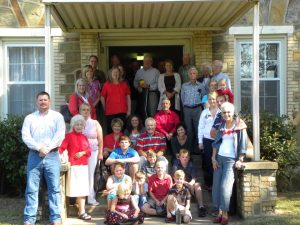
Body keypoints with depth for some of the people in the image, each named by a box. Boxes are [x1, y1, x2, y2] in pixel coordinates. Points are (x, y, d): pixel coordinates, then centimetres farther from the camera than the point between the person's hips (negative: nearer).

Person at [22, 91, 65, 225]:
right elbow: (25, 136, 1)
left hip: (52, 156, -1)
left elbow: (60, 134, -3)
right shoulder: (29, 118, 12)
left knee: (54, 188, -1)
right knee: (31, 189, 0)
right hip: (34, 156, 1)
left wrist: (48, 148, -12)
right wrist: (39, 147, -12)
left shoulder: (57, 116, 9)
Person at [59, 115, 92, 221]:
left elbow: (89, 150, 13)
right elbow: (62, 148, -12)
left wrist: (83, 152, -6)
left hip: (84, 165, 6)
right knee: (77, 189, -4)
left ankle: (81, 211, 11)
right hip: (74, 166, -6)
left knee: (83, 188, 6)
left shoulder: (84, 137, 14)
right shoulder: (69, 136, -3)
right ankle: (82, 212, 1)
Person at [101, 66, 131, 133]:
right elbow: (102, 97, 8)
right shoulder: (106, 85, 4)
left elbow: (128, 97, 9)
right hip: (110, 112, -1)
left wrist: (129, 110, 4)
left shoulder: (124, 84, 8)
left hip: (122, 112, 1)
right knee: (110, 131, 1)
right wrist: (104, 109, 7)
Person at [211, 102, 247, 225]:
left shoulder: (239, 126, -1)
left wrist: (240, 160, -9)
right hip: (219, 158, 5)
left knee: (225, 186, -11)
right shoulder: (222, 126, 12)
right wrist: (214, 158, 3)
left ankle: (225, 214, -4)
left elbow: (243, 145, -3)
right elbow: (216, 143, 12)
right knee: (216, 186, 1)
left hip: (231, 159, -5)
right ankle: (219, 213, 8)